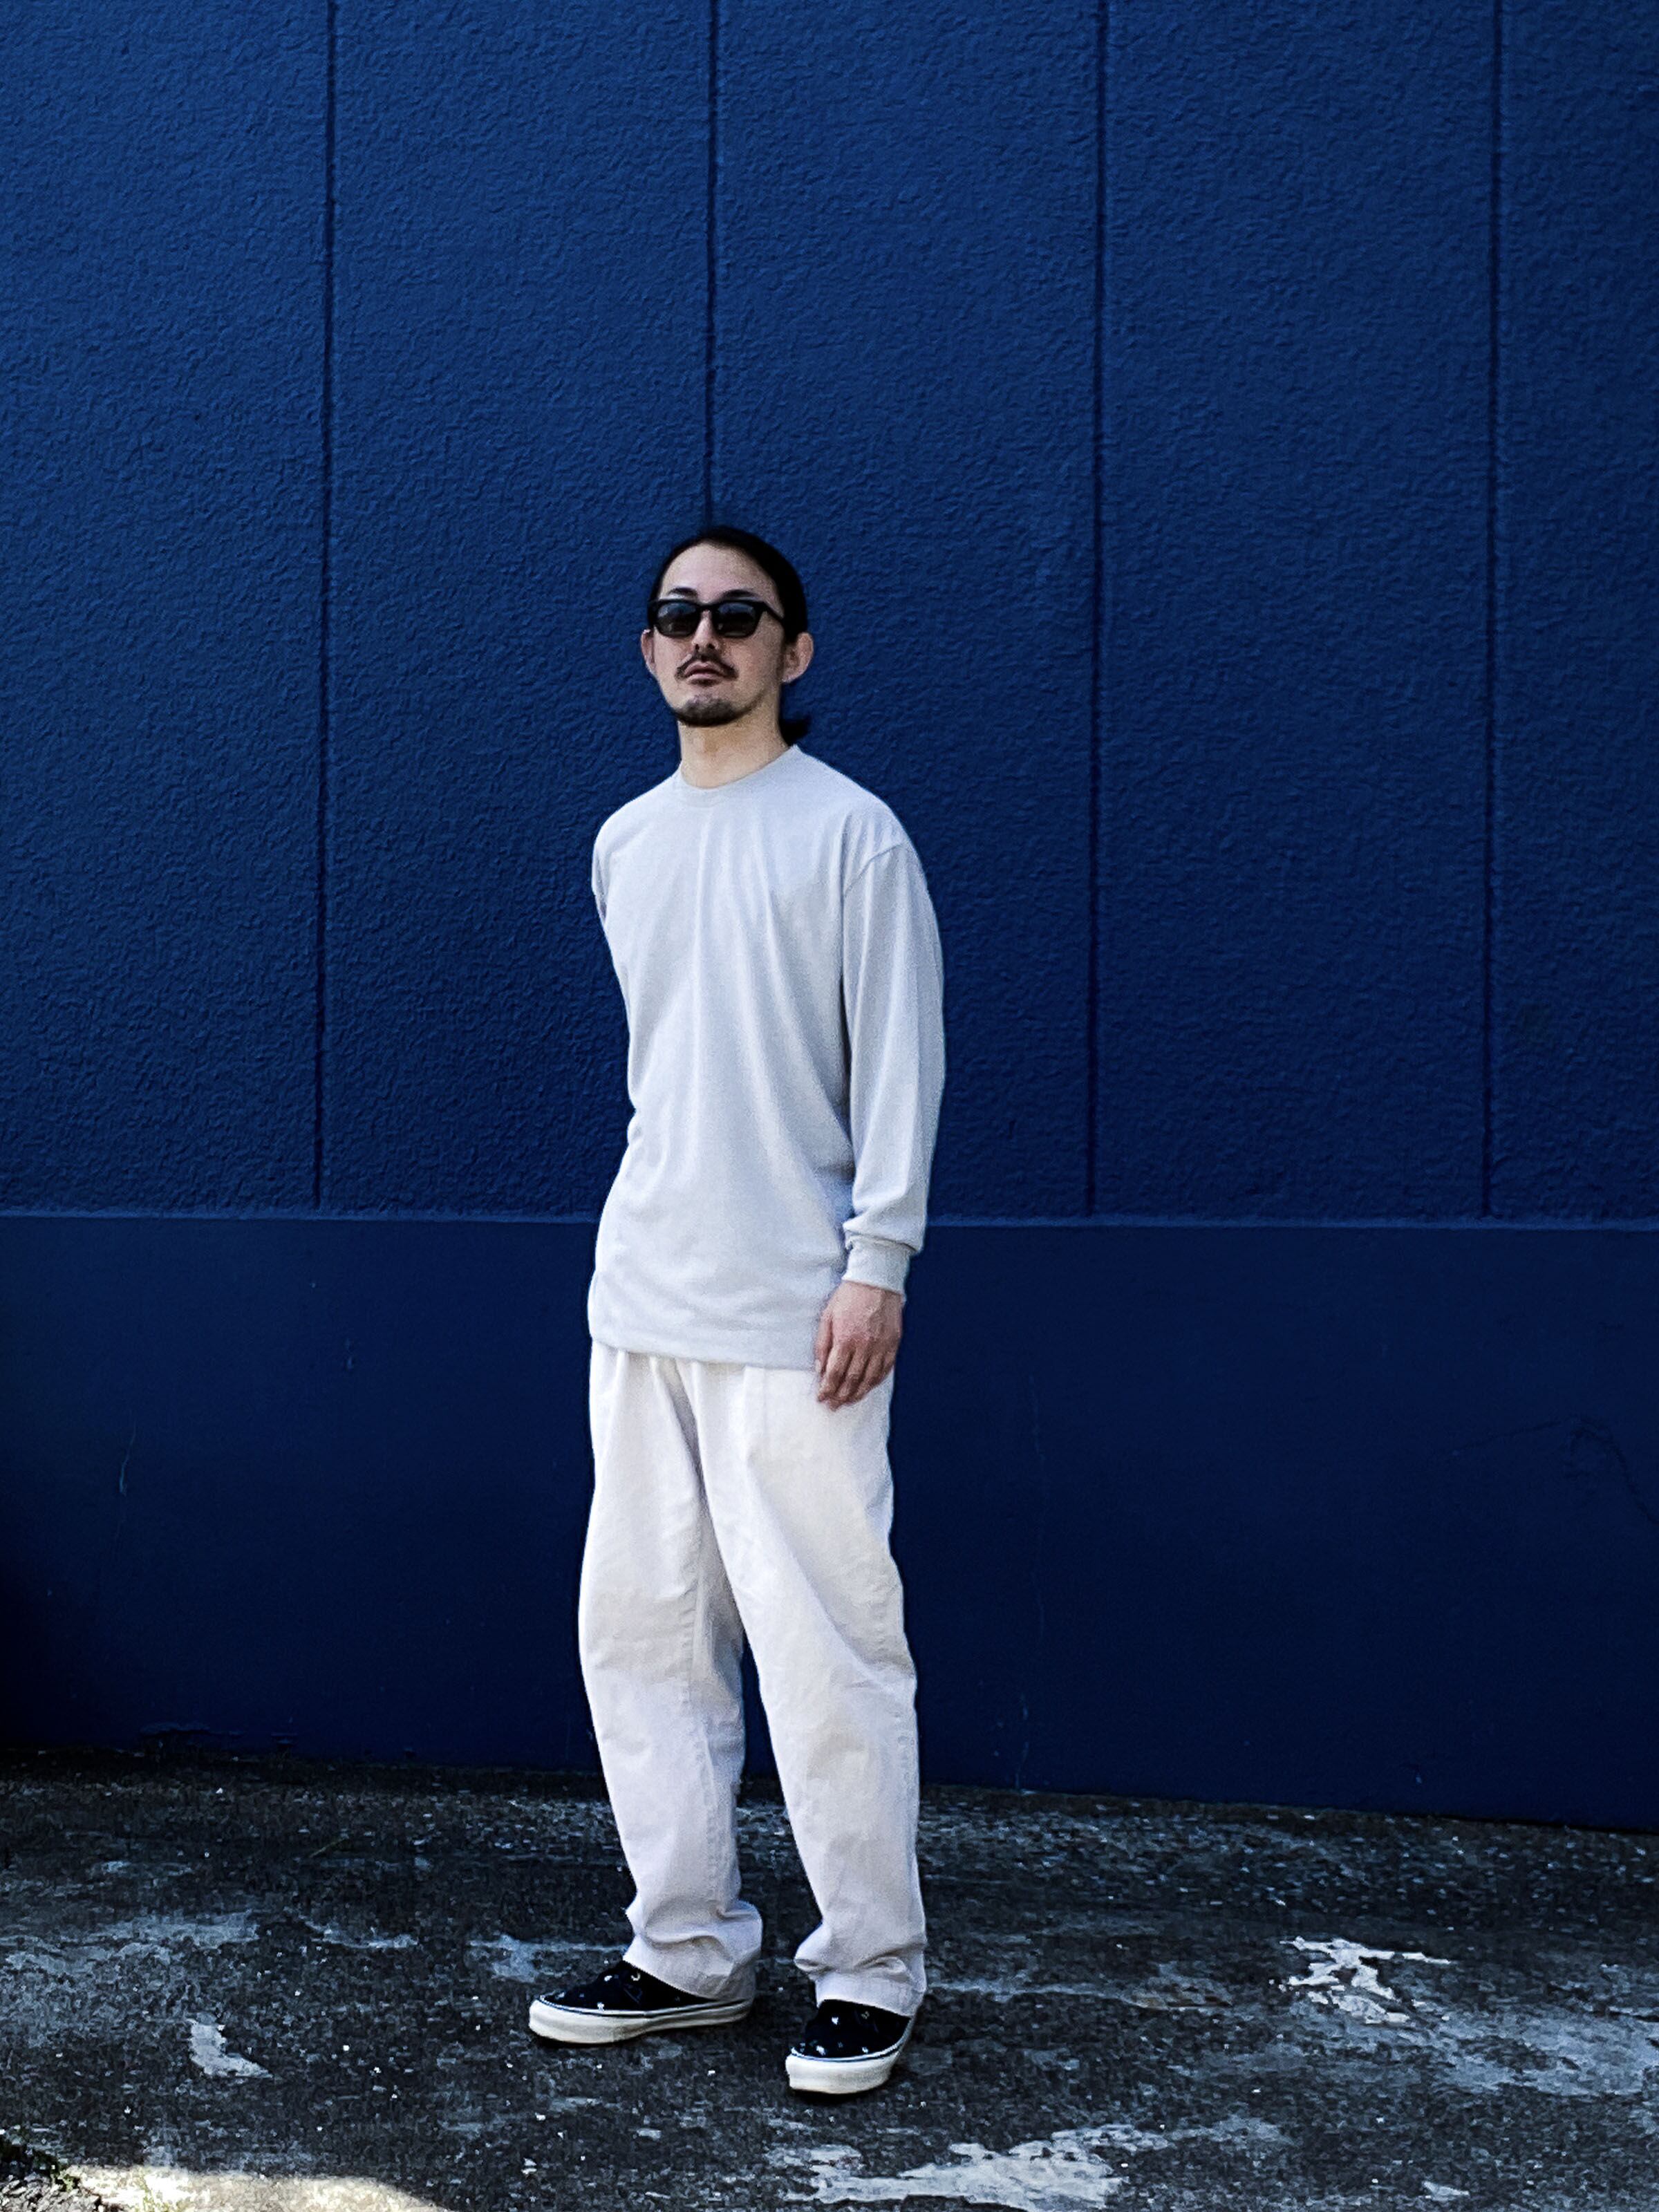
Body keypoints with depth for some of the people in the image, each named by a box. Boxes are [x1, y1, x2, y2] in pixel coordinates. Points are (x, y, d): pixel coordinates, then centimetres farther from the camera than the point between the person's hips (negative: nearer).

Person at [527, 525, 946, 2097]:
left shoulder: (850, 832, -3)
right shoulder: (624, 844, 15)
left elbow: (900, 1063, -7)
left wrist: (875, 1264, -13)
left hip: (794, 1316, -6)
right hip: (641, 1305, 7)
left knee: (825, 1646, -3)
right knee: (639, 1629, 8)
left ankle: (871, 1972, 11)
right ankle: (690, 1952, 21)